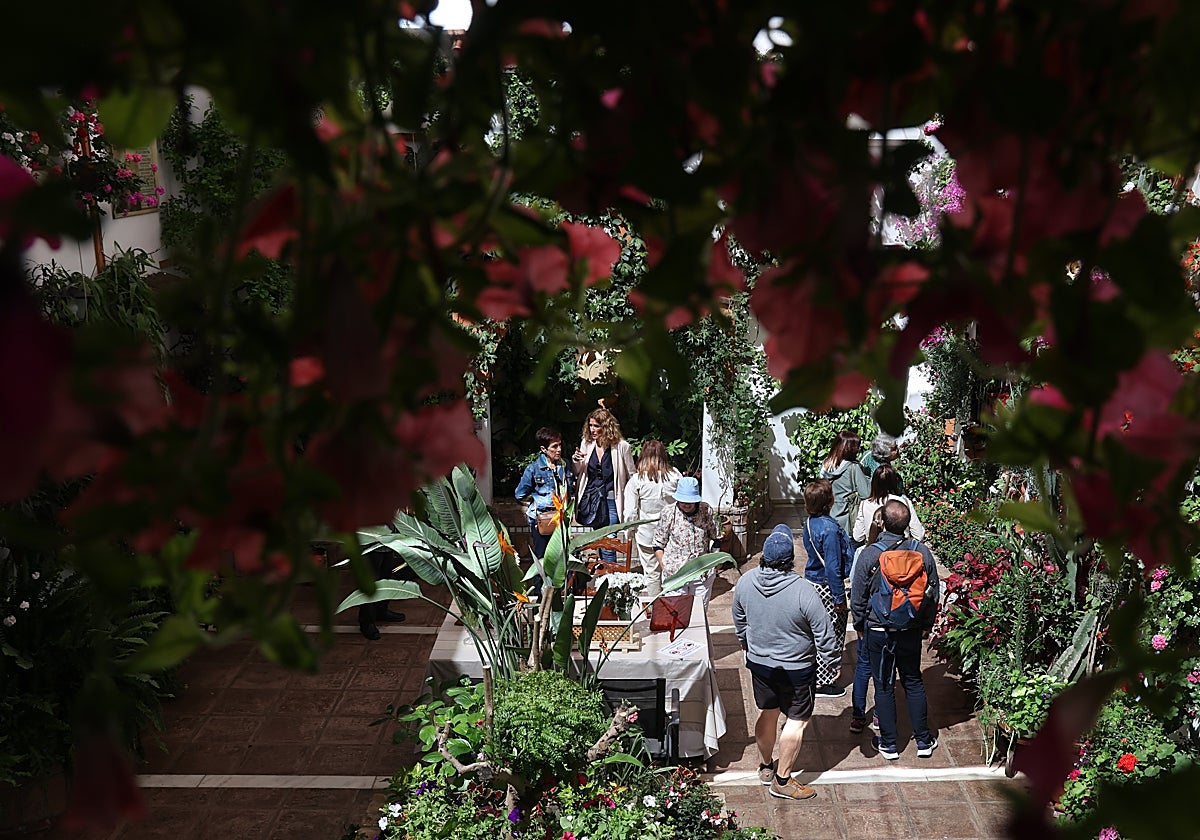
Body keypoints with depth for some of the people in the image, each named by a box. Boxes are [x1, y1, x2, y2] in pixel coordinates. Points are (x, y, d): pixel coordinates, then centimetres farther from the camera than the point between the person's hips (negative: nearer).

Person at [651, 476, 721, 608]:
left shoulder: (706, 511, 0)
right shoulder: (668, 513, -4)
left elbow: (716, 538, 12)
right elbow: (658, 545, 3)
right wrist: (664, 567, -5)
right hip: (675, 575, -1)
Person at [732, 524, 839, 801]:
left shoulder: (746, 582, -11)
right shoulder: (803, 591, -27)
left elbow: (739, 621, 7)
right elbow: (824, 634, -18)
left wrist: (746, 645, 26)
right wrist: (832, 661, -1)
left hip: (759, 662, 5)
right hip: (796, 668, -5)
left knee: (768, 713, 22)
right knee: (797, 721, 10)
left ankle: (766, 766, 39)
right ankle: (782, 781, 16)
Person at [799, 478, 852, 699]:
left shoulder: (809, 523, 2)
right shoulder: (829, 529, -25)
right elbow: (833, 567, -23)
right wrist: (839, 598, -16)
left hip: (812, 581, 9)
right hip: (827, 587, -9)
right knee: (833, 634, 4)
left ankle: (815, 674, 32)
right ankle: (823, 682, 12)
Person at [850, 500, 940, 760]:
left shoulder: (870, 554, -17)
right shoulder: (922, 552, -10)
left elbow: (858, 597, -8)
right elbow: (933, 594, 0)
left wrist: (859, 624, 9)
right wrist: (926, 625, 15)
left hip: (878, 631, -2)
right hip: (911, 631, 2)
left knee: (884, 687, 10)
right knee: (913, 682, 18)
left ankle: (889, 744, 18)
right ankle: (923, 741, 24)